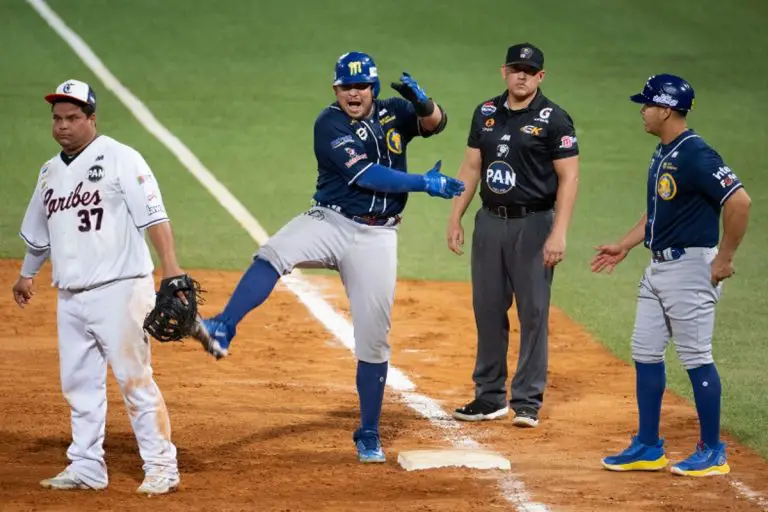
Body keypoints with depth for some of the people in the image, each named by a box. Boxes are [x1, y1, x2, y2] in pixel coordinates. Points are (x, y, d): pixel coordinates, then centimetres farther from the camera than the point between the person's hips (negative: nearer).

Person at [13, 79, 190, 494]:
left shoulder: (119, 159, -6)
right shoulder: (50, 172, 16)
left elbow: (153, 215, -14)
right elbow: (39, 233, 30)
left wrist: (171, 268, -23)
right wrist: (27, 275, 29)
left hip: (119, 289, -7)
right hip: (70, 296, 7)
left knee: (134, 379, -8)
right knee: (79, 383, 9)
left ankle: (161, 466, -3)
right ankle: (87, 467, 17)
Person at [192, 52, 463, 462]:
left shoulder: (393, 114, 9)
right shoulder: (330, 124, -7)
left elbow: (434, 123, -3)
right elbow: (364, 175, -17)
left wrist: (422, 102, -25)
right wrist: (423, 183, -19)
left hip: (376, 237, 3)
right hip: (330, 223, -3)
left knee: (373, 338, 3)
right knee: (273, 255, -34)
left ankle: (368, 434, 13)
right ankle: (223, 330, -46)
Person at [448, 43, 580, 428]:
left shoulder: (553, 119, -6)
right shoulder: (486, 114, 10)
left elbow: (568, 177, -9)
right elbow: (471, 167, 15)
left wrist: (558, 234, -17)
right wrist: (455, 219, 8)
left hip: (533, 223, -5)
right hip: (490, 222, 5)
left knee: (534, 312, -4)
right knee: (487, 310, 9)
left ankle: (527, 401, 2)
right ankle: (490, 397, 18)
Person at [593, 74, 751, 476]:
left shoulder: (696, 155, -19)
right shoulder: (662, 154, 12)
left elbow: (739, 201, -26)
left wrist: (724, 259, -21)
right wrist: (625, 246, 19)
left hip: (690, 267, -10)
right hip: (658, 266, 10)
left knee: (695, 357, -4)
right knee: (644, 352, 11)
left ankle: (712, 453, 5)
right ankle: (648, 448, 19)